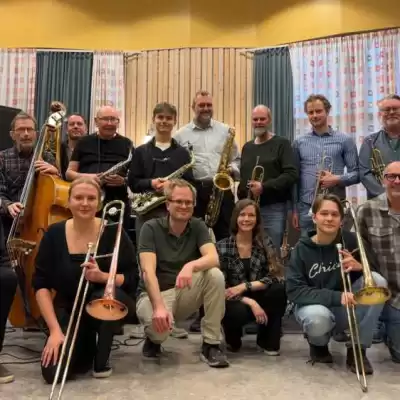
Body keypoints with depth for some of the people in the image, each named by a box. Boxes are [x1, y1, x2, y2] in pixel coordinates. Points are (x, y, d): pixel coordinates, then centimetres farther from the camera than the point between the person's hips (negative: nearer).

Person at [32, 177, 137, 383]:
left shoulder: (113, 233, -10)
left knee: (104, 297, -37)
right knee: (53, 372, -19)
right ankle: (85, 344, 18)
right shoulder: (54, 234, -6)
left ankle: (101, 359, -7)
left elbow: (131, 279, -8)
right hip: (68, 310, 2)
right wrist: (55, 330, -16)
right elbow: (41, 285, -7)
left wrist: (102, 276, -28)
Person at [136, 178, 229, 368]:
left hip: (184, 292, 3)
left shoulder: (198, 227, -4)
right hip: (155, 293, -3)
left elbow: (213, 258, -21)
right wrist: (159, 307, -39)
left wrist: (190, 265, -43)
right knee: (160, 324, -37)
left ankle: (211, 344, -15)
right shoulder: (151, 228, -13)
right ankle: (153, 339, 4)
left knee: (215, 275, -26)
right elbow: (148, 271, -25)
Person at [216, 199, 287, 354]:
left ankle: (268, 340, -5)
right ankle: (233, 337, 3)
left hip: (259, 299, 2)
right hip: (234, 301, -2)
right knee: (239, 312, -37)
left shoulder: (265, 243, -1)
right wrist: (251, 302, -26)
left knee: (279, 289, -29)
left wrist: (244, 286, -23)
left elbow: (276, 277, -13)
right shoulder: (222, 247, -7)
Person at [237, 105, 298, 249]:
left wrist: (264, 187, -20)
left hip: (273, 209, -5)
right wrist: (240, 198, 7)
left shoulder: (281, 144, -1)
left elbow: (292, 174, -12)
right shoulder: (247, 147, 17)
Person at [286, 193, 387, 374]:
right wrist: (336, 297, -32)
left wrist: (360, 266, -25)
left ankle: (357, 349, -11)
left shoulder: (350, 240, -8)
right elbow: (294, 291, -21)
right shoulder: (302, 249, -14)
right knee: (318, 319, -39)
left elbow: (374, 270, 0)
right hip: (315, 306, -2)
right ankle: (318, 343, 3)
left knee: (378, 281, -23)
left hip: (347, 309, 3)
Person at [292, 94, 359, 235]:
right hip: (306, 207, 2)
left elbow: (356, 173, 3)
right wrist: (294, 209, 5)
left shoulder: (345, 140, 4)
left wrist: (337, 179, -16)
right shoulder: (299, 142, 9)